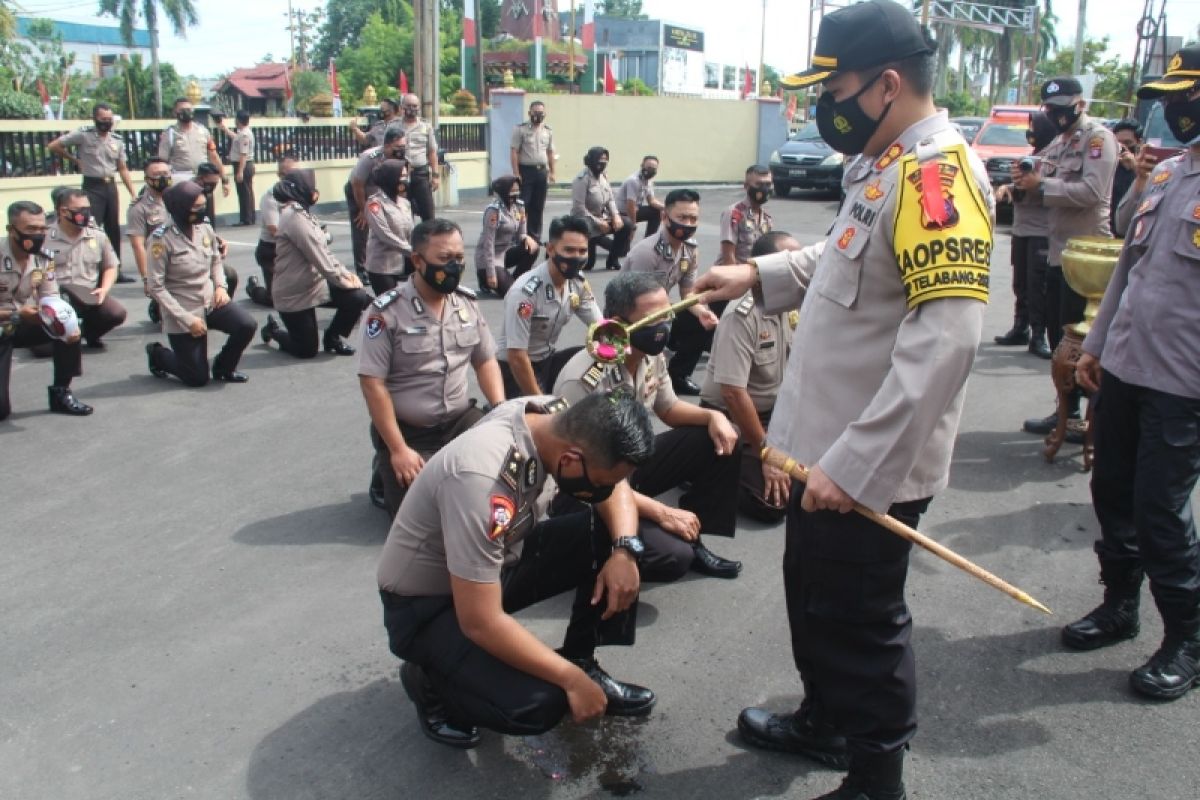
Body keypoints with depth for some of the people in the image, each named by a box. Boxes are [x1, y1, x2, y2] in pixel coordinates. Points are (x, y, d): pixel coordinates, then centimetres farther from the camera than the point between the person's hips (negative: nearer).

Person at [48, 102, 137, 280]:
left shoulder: (117, 140, 7)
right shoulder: (83, 135, -7)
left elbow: (122, 169, 9)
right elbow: (54, 146, -1)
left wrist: (133, 193, 2)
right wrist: (75, 160, 4)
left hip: (111, 186, 5)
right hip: (92, 186, -5)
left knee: (114, 229, 9)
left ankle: (115, 271, 17)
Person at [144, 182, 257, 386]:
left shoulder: (205, 228, -3)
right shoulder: (162, 239, -19)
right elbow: (155, 287, -17)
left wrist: (221, 286, -3)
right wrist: (188, 319, -20)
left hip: (211, 302, 5)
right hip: (183, 311, -5)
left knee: (247, 325, -22)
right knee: (198, 378, 0)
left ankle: (223, 368, 6)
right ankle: (157, 354, 31)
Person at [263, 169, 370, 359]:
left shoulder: (302, 213, 11)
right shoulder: (294, 216, -21)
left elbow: (324, 251, 8)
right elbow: (319, 258, -23)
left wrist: (346, 273, -3)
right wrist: (344, 280, -15)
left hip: (314, 283, 9)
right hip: (294, 294, -9)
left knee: (358, 298, -12)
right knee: (307, 350, 2)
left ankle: (332, 338, 12)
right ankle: (274, 330, 32)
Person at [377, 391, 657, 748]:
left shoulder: (554, 417, -15)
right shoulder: (482, 477, -37)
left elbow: (617, 486, 2)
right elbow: (479, 622, -33)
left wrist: (624, 551, -18)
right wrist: (571, 678, -23)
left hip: (497, 561, 7)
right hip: (425, 604, -7)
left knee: (609, 532, -10)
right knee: (537, 704, -27)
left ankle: (583, 661, 7)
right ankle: (431, 681, 2)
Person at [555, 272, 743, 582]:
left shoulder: (652, 357, -7)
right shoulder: (583, 382, -31)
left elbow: (668, 409, 13)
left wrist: (712, 416, -9)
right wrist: (662, 513, -28)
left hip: (632, 463, 8)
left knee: (721, 441, -4)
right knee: (673, 555, -27)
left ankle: (693, 540, 8)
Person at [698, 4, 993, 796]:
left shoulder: (936, 175, -22)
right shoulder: (886, 164, 10)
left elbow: (943, 343, -30)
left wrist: (854, 463, -31)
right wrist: (758, 275, 15)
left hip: (868, 465, -10)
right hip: (824, 445, 10)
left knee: (861, 621, 6)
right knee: (813, 591, 24)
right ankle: (825, 722, 46)